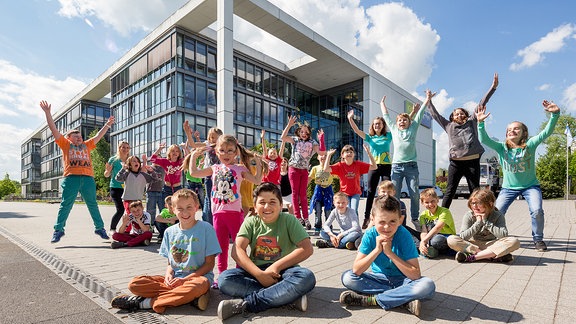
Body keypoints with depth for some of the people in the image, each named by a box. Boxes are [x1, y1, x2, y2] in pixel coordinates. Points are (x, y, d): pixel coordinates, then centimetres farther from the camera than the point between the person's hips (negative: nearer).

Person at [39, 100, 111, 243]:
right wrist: (47, 113, 7)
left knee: (93, 205, 6)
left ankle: (99, 228, 12)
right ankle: (58, 230, 7)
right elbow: (54, 129, 12)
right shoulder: (66, 144, 16)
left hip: (88, 178, 3)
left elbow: (98, 135, 31)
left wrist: (108, 124, 34)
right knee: (65, 205, -1)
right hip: (71, 177, -2)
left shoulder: (86, 145, 23)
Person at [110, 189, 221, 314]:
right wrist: (168, 275, -8)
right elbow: (170, 263, 15)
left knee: (201, 284, -40)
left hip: (198, 276, -5)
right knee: (134, 284, -14)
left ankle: (144, 303, -22)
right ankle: (192, 296, -22)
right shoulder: (170, 232, 10)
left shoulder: (206, 228, -6)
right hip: (174, 279, 5)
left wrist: (185, 279, -14)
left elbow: (209, 263, -7)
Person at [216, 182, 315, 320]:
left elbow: (307, 249, -11)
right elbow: (237, 250, -9)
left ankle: (245, 303, -27)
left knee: (307, 277, -33)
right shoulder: (250, 222, 4)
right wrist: (260, 274, -23)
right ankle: (290, 296, -25)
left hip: (283, 270, -2)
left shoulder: (288, 220, -2)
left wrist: (277, 266, -16)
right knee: (224, 279, -25)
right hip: (256, 270, 2)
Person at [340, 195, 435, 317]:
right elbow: (356, 270, -19)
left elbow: (415, 275, -25)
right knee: (347, 277, -21)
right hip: (379, 278, 2)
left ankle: (372, 300, -24)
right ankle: (405, 300, -21)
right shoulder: (370, 235, -16)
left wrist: (390, 253, -30)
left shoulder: (404, 235, -21)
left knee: (428, 285, -31)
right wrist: (377, 250, -29)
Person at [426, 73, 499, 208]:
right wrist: (429, 100, 24)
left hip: (473, 161, 1)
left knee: (475, 191, 7)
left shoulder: (471, 122, 15)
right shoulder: (449, 126, 15)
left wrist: (493, 87, 12)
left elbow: (482, 104, 13)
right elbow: (435, 114, 19)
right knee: (449, 192, 0)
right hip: (455, 163, 0)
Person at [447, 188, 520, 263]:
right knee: (451, 240, -28)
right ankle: (492, 256, -28)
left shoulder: (498, 216, -6)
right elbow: (462, 237, -17)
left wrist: (486, 222, -21)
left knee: (514, 242, -28)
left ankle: (472, 256, -31)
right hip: (472, 245, 0)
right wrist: (478, 223, -21)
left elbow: (504, 235, -21)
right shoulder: (468, 215, -7)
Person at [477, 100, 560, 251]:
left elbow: (546, 132, -22)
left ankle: (538, 239, 6)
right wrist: (481, 123, -33)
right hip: (508, 188, 1)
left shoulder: (530, 145, -10)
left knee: (537, 211, -19)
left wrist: (555, 114, -35)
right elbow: (484, 140, -22)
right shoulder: (502, 147, -9)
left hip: (530, 186, -1)